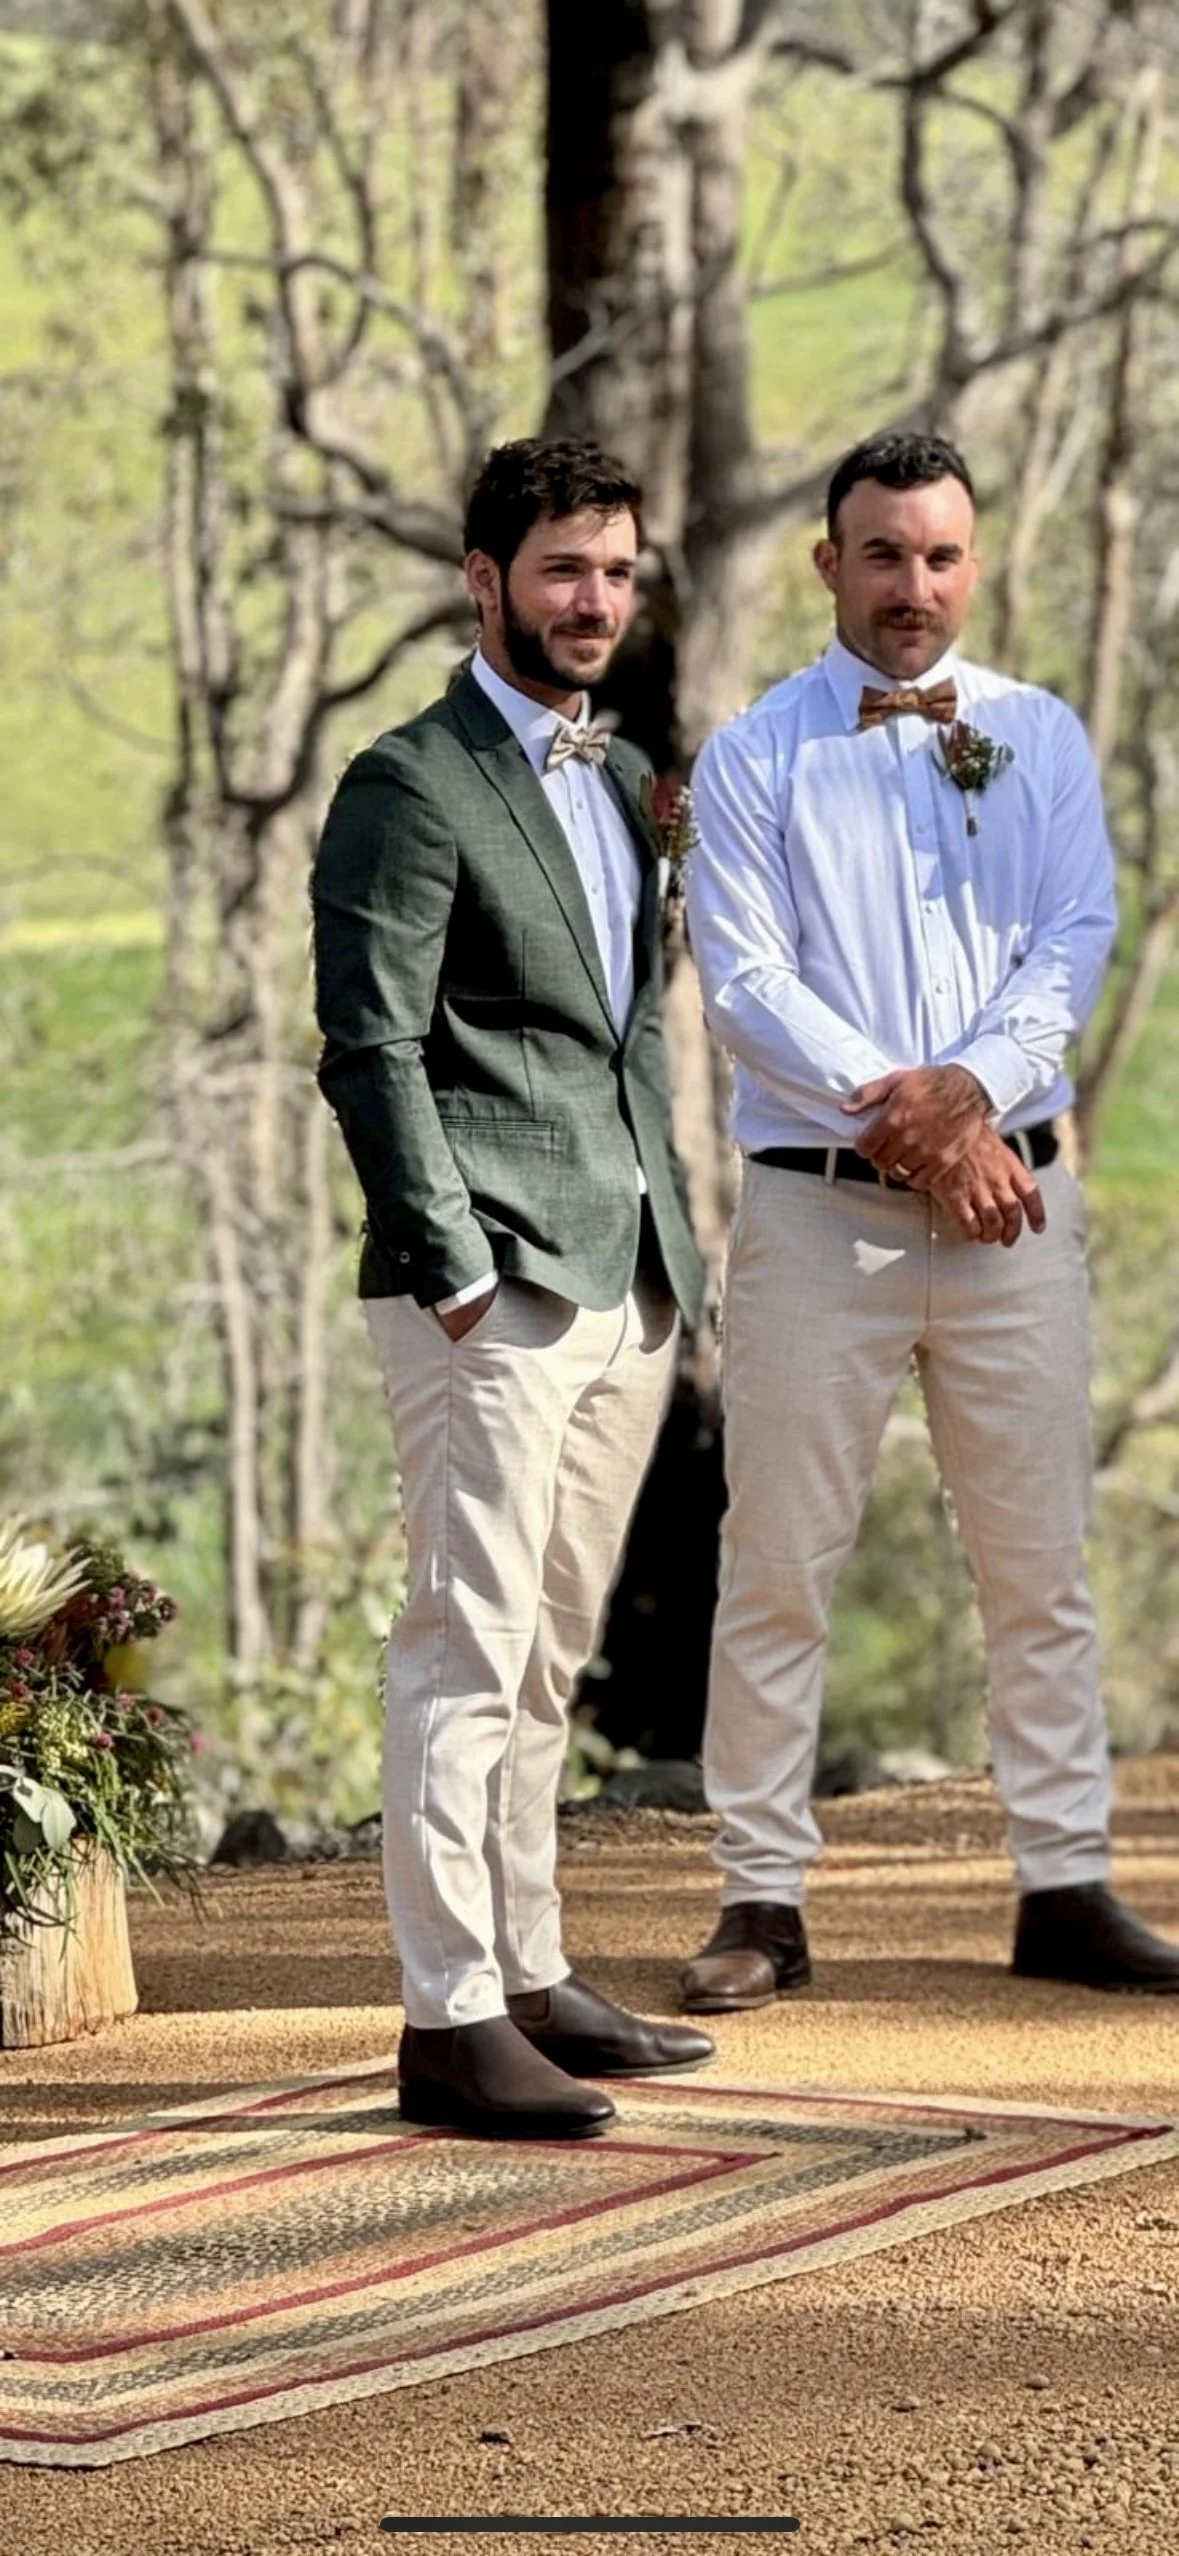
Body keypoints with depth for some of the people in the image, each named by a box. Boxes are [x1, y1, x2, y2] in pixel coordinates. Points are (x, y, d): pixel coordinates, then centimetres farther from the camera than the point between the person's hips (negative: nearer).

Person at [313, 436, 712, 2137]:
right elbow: (373, 1052, -12)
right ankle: (451, 2019, -10)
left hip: (629, 1289, 8)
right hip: (495, 1291, -8)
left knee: (547, 1660, 13)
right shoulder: (411, 789, -6)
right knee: (470, 1650, -9)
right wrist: (459, 1269, -18)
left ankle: (530, 1979, 19)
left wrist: (675, 1250, 17)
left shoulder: (623, 780, 19)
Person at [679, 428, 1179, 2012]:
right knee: (778, 1568, -2)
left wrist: (969, 1089, -15)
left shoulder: (1040, 739, 11)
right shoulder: (755, 760, 3)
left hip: (1012, 1194, 2)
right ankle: (763, 1901, 2)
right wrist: (895, 1112, -16)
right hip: (818, 1208, -2)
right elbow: (745, 984, -5)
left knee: (1038, 1563, 4)